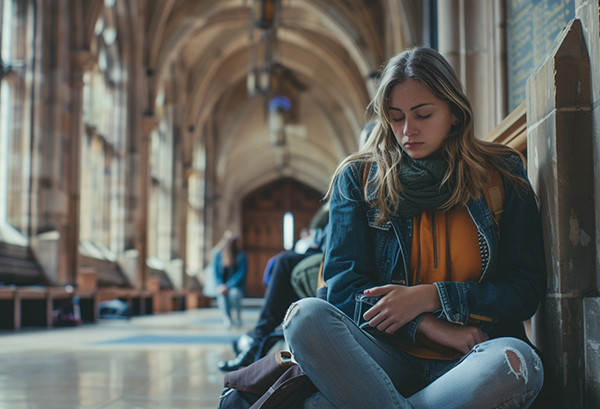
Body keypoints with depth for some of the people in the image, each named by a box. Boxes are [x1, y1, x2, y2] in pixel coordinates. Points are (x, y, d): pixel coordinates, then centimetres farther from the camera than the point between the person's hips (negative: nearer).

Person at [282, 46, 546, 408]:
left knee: (516, 359, -36)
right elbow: (344, 284, 2)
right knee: (306, 315, -29)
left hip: (469, 363, 0)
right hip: (386, 357, 0)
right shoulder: (358, 178, 9)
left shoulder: (503, 175, 8)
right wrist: (430, 326, -12)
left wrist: (428, 298, -10)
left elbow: (526, 290, 4)